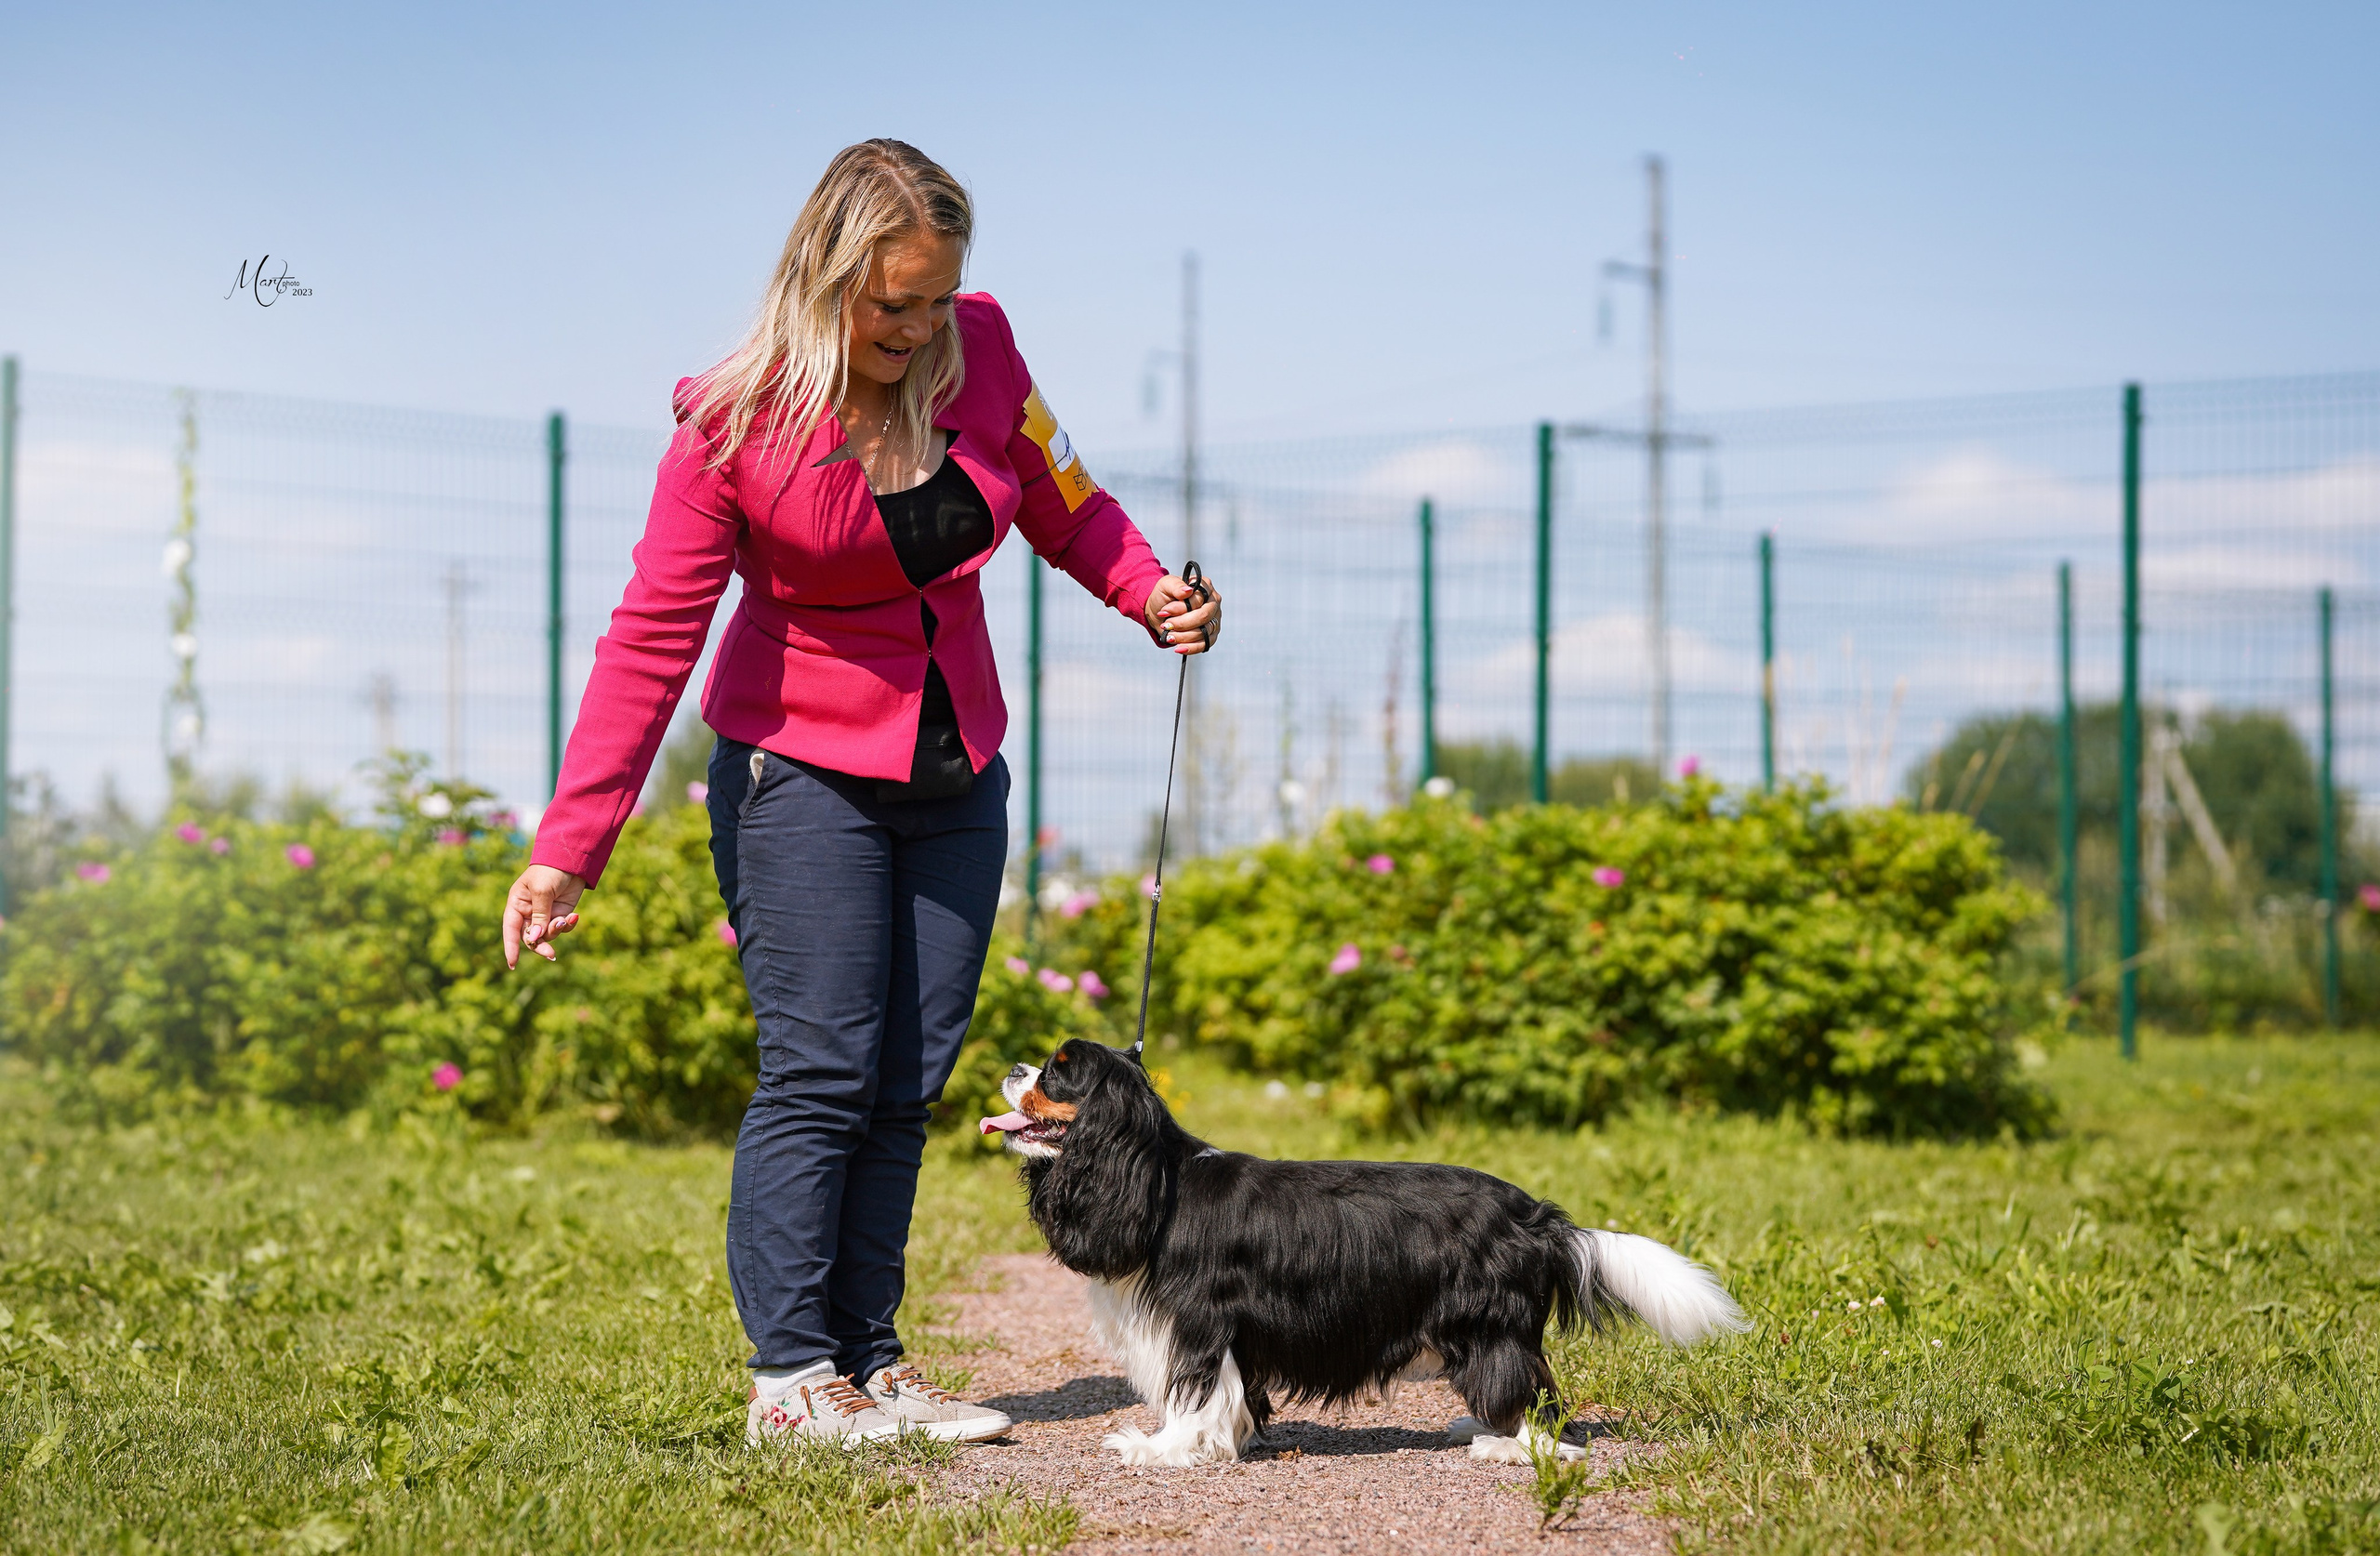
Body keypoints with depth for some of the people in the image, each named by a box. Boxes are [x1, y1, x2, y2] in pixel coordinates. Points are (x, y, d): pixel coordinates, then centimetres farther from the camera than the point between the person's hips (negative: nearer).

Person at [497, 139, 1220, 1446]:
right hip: (804, 767, -5)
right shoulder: (735, 427, -17)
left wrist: (1148, 589, -7)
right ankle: (789, 1377, -7)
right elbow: (652, 638, -16)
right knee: (820, 1069, -11)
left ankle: (866, 1362, 9)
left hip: (953, 773, 5)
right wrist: (566, 848, -19)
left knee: (909, 1078, 4)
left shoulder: (977, 354, -5)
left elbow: (1060, 500, 13)